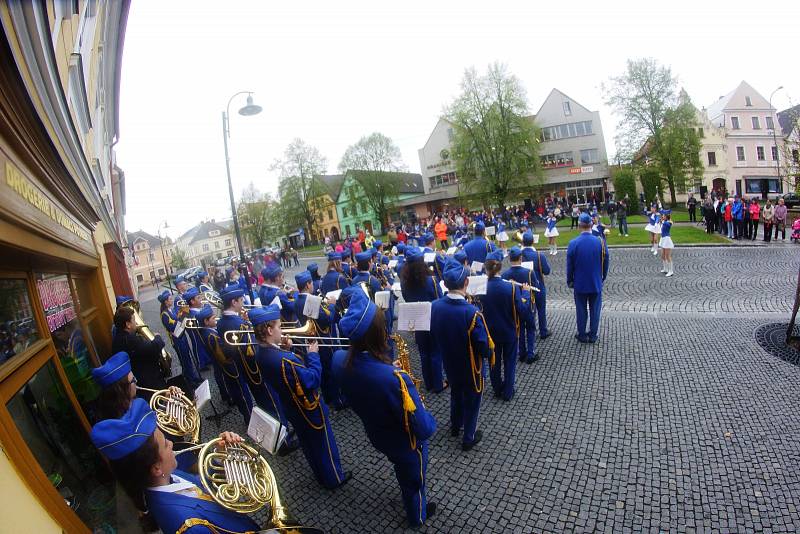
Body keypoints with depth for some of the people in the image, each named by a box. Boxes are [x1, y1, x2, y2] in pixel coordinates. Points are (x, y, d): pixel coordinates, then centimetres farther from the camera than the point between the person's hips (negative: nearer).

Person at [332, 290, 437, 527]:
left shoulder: (339, 360, -23)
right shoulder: (394, 379, -44)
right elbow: (423, 429, -32)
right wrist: (430, 422, -12)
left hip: (376, 434, 5)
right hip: (406, 444, -5)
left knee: (402, 471, 36)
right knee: (414, 480, 28)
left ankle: (409, 499, 65)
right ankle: (418, 516, 58)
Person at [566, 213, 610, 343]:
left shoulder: (573, 243, -14)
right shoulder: (601, 242, -11)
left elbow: (570, 266, -6)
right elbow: (605, 263, 0)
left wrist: (569, 281, 7)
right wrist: (602, 278, 15)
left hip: (580, 284, -1)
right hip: (596, 283, 1)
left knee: (581, 310, 11)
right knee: (595, 310, 12)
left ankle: (582, 335, 22)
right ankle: (593, 335, 22)